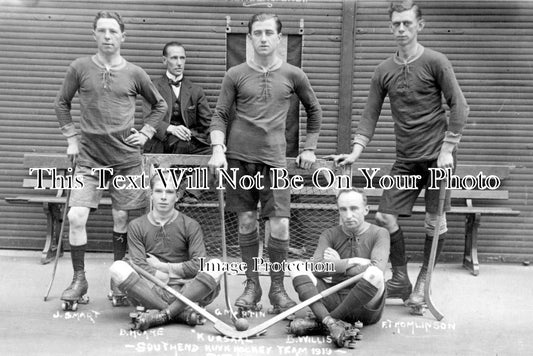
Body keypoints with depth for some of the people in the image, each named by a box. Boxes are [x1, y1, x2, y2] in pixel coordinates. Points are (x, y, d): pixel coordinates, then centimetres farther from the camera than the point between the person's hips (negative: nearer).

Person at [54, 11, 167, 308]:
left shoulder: (134, 74, 1)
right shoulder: (80, 68, 0)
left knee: (122, 218, 6)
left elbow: (160, 105, 15)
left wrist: (146, 133, 5)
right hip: (89, 157, 0)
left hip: (126, 158, 0)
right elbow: (62, 104, 13)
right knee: (76, 216, -9)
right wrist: (71, 137, 6)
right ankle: (79, 279, 7)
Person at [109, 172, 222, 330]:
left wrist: (163, 267, -4)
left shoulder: (190, 225, 5)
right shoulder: (136, 226, 7)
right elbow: (140, 267, -5)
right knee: (118, 268, -24)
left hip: (187, 291, 0)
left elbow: (198, 265, -7)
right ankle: (183, 313, -31)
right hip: (150, 291, 1)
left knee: (215, 265, -25)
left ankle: (161, 315, -32)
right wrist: (167, 278, -11)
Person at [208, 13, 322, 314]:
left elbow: (314, 111, 18)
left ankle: (278, 288, 12)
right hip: (239, 156, 1)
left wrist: (310, 148, 14)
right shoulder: (236, 74, 5)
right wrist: (218, 150, -9)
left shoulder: (293, 75, 6)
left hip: (274, 158, 0)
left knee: (280, 226, -6)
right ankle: (252, 285, 19)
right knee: (247, 222, 5)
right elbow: (220, 115, 5)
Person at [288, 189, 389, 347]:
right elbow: (317, 269, -10)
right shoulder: (330, 235, 7)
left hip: (366, 308, -3)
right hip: (335, 299, 3)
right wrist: (353, 262, -13)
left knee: (374, 275, -35)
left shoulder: (379, 234, 0)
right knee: (297, 267, -13)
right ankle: (331, 322, -36)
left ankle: (319, 322, -26)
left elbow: (377, 269, -19)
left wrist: (339, 265, -9)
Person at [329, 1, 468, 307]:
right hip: (406, 159, 4)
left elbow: (459, 107, -6)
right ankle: (400, 280, 17)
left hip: (438, 155, -4)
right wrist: (356, 152, -4)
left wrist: (447, 150, -12)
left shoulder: (435, 62, -6)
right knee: (386, 217, 0)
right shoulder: (384, 71, 6)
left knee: (435, 222, 2)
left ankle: (423, 283, 21)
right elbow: (371, 115, 7)